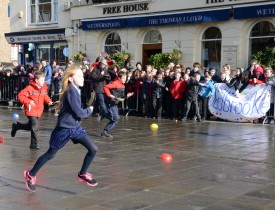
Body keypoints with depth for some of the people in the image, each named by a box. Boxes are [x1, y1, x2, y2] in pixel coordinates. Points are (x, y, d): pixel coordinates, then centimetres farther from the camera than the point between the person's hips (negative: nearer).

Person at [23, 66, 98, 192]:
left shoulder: (75, 90, 8)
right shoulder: (71, 91, -20)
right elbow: (79, 113, -21)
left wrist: (87, 110, -1)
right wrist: (90, 110, -5)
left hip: (75, 127, 8)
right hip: (64, 129, -8)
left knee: (93, 149, -3)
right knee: (50, 155, 8)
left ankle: (82, 174, 16)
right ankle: (31, 175, 28)